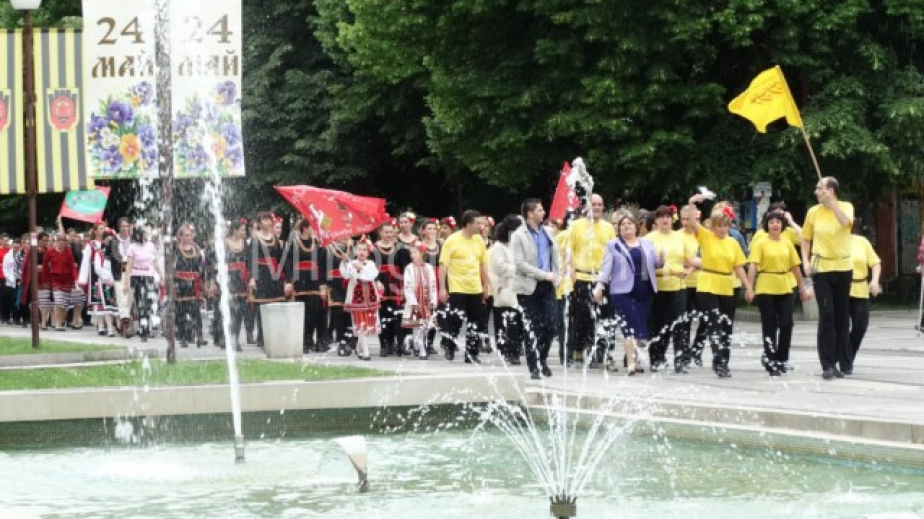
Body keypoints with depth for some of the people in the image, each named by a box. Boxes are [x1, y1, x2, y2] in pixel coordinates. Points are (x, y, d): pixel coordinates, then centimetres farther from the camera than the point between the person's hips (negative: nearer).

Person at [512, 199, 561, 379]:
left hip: (547, 286, 4)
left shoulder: (546, 233, 11)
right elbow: (520, 264, -14)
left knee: (550, 325, -1)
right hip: (529, 287, -4)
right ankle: (533, 367, 9)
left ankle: (542, 359, 20)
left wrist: (556, 276, 3)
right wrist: (544, 275, -16)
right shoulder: (518, 236, -6)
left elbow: (555, 255, 18)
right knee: (533, 328, 0)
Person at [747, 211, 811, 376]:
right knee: (770, 325, 1)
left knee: (786, 324, -1)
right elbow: (753, 266, -11)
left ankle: (781, 358, 13)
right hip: (765, 289, -4)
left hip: (785, 289, 4)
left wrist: (802, 288, 14)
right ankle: (770, 359, 11)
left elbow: (795, 267, 13)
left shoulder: (787, 243, 9)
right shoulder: (760, 243, -4)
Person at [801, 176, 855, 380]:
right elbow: (805, 238, 12)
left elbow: (846, 222, -24)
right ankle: (828, 364, -8)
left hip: (843, 268, 0)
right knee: (826, 315, -8)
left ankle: (844, 361, 22)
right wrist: (806, 261, -1)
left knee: (842, 315, 9)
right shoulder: (813, 212, 2)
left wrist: (831, 202, -26)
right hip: (821, 269, 0)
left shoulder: (846, 206, -2)